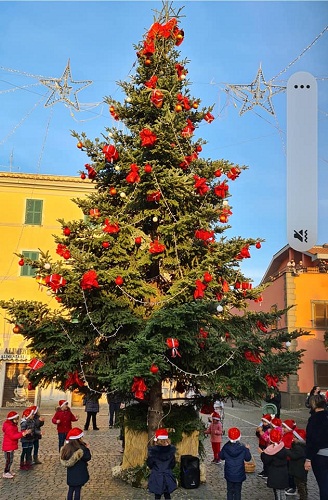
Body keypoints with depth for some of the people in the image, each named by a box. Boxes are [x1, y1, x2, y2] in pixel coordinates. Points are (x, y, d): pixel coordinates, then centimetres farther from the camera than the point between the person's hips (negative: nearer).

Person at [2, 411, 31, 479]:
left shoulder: (13, 426, 10)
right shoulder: (9, 427, -22)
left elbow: (16, 433, 11)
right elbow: (13, 436, -27)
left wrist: (24, 432, -3)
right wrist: (22, 434, -32)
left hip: (11, 446, 10)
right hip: (8, 446, -10)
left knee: (11, 460, 17)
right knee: (8, 460, -2)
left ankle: (8, 471, 28)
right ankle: (5, 473, 8)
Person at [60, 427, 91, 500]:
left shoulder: (66, 447, -6)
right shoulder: (81, 449, -25)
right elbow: (88, 458, -15)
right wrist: (87, 449, -2)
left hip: (70, 473, 6)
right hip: (79, 474, -6)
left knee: (71, 489, 18)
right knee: (77, 490, 6)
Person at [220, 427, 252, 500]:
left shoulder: (226, 447, -12)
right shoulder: (243, 448, -16)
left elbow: (221, 457, 2)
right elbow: (248, 458, -4)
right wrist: (247, 449, 10)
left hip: (229, 474, 1)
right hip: (239, 474, -1)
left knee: (230, 491, 16)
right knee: (237, 491, 11)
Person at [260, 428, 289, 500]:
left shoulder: (270, 449, -22)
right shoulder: (283, 447, -6)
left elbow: (266, 461, -19)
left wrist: (262, 453, -4)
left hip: (275, 475, -5)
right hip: (283, 473, 5)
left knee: (277, 491, 8)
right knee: (282, 491, 18)